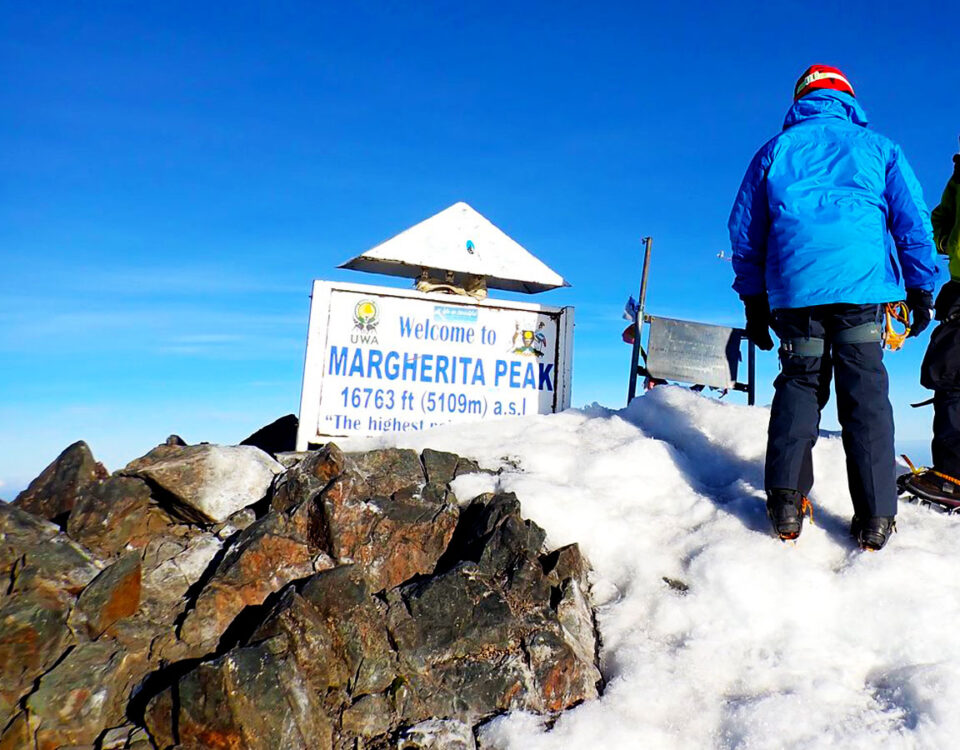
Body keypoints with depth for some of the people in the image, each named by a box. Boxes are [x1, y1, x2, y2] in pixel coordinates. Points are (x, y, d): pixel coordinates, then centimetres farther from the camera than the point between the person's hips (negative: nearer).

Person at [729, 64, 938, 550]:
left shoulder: (774, 151, 18)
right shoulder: (878, 147, 16)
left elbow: (744, 230, 15)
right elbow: (913, 219, 10)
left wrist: (754, 301, 18)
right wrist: (921, 288, 13)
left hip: (794, 289, 1)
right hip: (863, 285, -1)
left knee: (798, 384, 7)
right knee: (866, 392, 0)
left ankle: (786, 501, -5)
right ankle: (874, 517, -3)